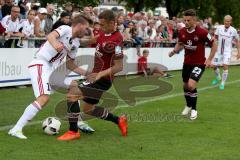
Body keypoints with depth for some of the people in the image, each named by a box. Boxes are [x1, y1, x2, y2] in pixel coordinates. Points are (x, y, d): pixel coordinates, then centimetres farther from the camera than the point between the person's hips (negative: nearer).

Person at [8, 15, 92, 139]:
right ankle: (16, 129, -25)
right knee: (44, 98, -25)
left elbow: (69, 65, 23)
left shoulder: (76, 43, 16)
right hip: (40, 65, -10)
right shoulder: (65, 29, -7)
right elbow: (50, 36, -27)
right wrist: (55, 44, -49)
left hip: (52, 69, 10)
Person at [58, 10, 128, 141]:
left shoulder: (115, 41, -23)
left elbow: (119, 67, -24)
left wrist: (101, 74, -32)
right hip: (96, 76, 10)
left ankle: (73, 131, -10)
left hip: (102, 80, -10)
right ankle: (119, 121, 33)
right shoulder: (104, 34, 4)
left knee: (72, 94, -19)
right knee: (88, 109, 20)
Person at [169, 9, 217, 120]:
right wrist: (175, 51, -6)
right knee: (185, 86, 16)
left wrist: (209, 59, -14)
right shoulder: (182, 32, -5)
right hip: (187, 62, 6)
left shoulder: (202, 32, -20)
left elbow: (214, 44, -8)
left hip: (199, 63, -5)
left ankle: (194, 109, 2)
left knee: (191, 85, -20)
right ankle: (188, 105, 44)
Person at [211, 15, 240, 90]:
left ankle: (222, 83, -2)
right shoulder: (219, 28, -4)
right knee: (215, 66, 8)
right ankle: (218, 78, 39)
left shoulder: (233, 30, -6)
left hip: (227, 51, -2)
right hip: (219, 50, 2)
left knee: (225, 66, -16)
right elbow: (215, 37, 10)